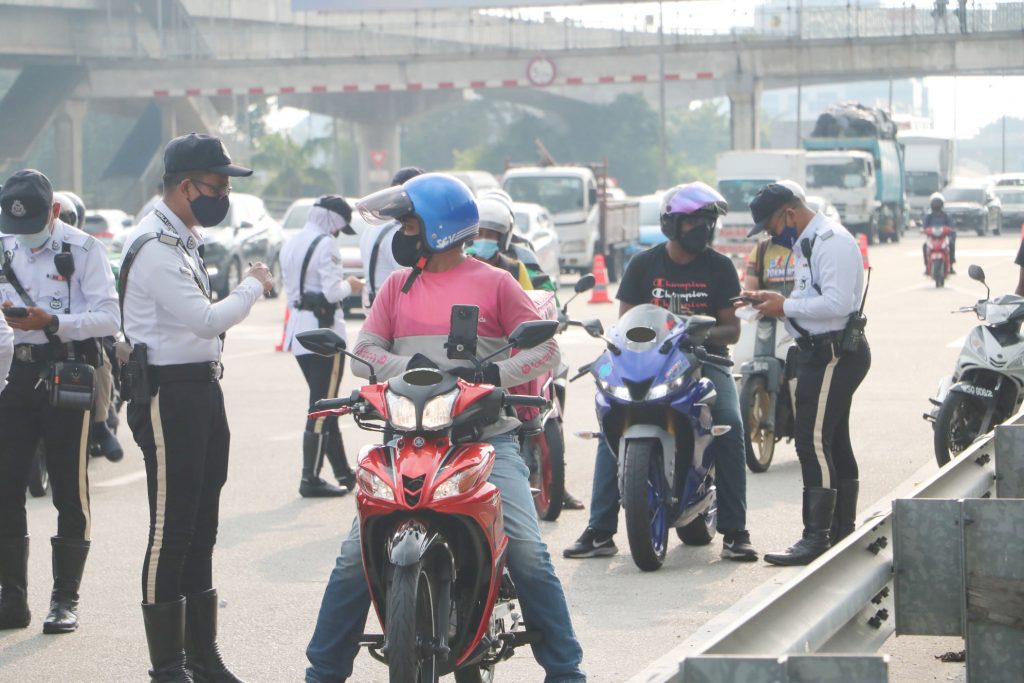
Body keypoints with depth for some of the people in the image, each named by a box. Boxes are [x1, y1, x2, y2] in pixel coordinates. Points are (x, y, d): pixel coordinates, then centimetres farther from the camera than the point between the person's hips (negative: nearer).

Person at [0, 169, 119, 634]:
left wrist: (51, 322, -23)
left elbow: (108, 317, -11)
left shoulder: (83, 249, -4)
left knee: (70, 491, 1)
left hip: (67, 374, -5)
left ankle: (65, 600, 8)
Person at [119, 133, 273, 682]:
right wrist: (253, 286, -9)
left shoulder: (184, 240, 17)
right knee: (171, 530, -7)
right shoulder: (154, 248, -17)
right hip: (167, 394, -10)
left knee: (200, 530, 14)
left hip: (201, 389, 10)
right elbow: (205, 319, -23)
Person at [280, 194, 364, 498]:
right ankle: (310, 478, -6)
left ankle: (343, 472, 20)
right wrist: (349, 285, 0)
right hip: (324, 328, -9)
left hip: (298, 327, 9)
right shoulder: (326, 245, -13)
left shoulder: (291, 244, 14)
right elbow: (332, 291, -19)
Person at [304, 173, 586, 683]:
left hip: (486, 440, -3)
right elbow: (365, 351, 8)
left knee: (528, 553, -15)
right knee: (356, 554, -6)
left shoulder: (494, 283, 3)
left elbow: (545, 349, 0)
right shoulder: (398, 285, 15)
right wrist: (406, 365, -14)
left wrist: (492, 373, -18)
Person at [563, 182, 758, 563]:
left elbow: (732, 330, 2)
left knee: (730, 425, -27)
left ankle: (734, 531, -20)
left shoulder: (719, 267, 5)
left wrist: (704, 332, -20)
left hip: (705, 360, 0)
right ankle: (600, 531, -19)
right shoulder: (643, 265, 7)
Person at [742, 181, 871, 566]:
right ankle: (843, 531, 21)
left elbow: (837, 303, -25)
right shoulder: (808, 243, 18)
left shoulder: (832, 242, -16)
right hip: (823, 354, 11)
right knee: (834, 442, 14)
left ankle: (816, 537, -16)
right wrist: (774, 299, 9)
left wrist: (786, 307, -17)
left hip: (834, 355, -11)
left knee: (814, 442, -14)